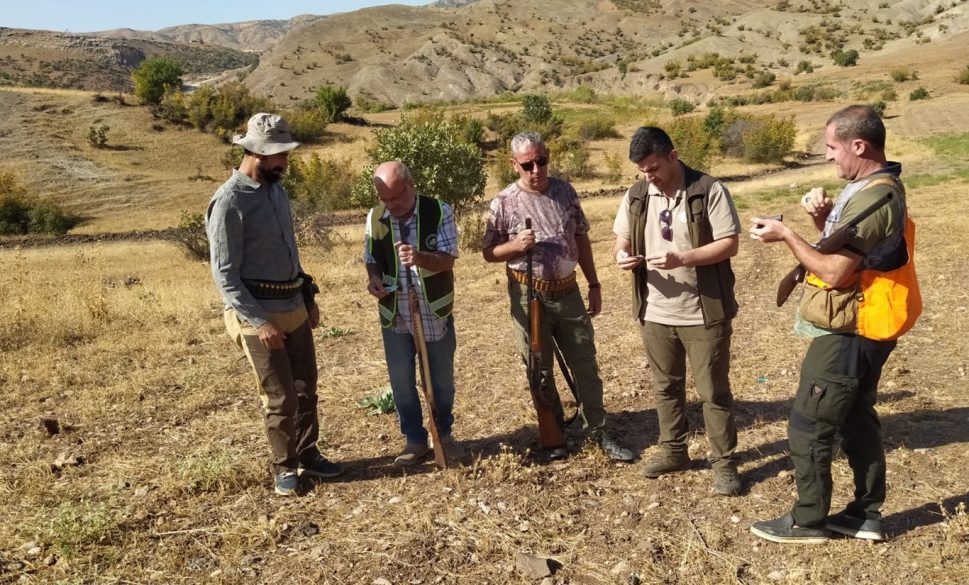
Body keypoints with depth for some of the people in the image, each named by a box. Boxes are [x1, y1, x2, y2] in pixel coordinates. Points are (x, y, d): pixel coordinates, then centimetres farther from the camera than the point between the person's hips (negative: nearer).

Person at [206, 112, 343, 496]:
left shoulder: (276, 190, 9)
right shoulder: (229, 202, -16)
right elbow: (225, 275, -17)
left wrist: (309, 296, 16)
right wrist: (259, 321, -21)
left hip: (294, 307, 8)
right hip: (257, 313, -8)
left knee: (306, 387, 15)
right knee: (280, 397, 1)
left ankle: (307, 456, 31)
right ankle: (284, 467, 20)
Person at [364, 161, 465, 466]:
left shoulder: (439, 212, -12)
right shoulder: (375, 217, -3)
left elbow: (448, 259, -17)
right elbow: (371, 259, 9)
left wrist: (420, 258, -38)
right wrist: (373, 277, -14)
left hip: (434, 313, -2)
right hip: (394, 315, 2)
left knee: (442, 380, 12)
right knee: (401, 382, 9)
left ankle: (444, 434, 34)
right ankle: (415, 439, 27)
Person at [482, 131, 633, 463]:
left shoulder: (565, 192, 3)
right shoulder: (504, 203, -7)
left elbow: (581, 238, 11)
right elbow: (489, 253, -1)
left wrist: (594, 285, 9)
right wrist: (517, 245, -21)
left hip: (568, 291, 3)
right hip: (529, 296, -3)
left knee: (586, 365, 8)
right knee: (540, 371, 10)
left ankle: (598, 432, 21)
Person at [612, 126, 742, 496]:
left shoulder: (709, 191, -12)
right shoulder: (635, 196, 3)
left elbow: (729, 244, -14)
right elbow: (622, 240, 11)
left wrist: (681, 258, -26)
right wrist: (622, 254, -14)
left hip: (704, 313, -5)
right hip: (654, 313, 5)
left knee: (713, 391, 6)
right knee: (666, 386, 18)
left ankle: (724, 462, 21)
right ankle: (673, 451, 34)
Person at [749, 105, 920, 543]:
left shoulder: (872, 198, -23)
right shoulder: (877, 187, 10)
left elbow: (836, 273, -24)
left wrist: (786, 235, -17)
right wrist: (823, 218, -2)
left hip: (847, 334, -11)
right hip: (863, 328, 11)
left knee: (807, 427, 0)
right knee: (857, 419, 18)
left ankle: (807, 521, 13)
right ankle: (867, 514, 30)